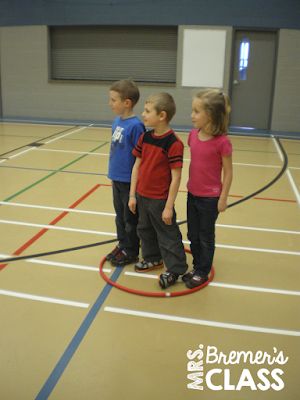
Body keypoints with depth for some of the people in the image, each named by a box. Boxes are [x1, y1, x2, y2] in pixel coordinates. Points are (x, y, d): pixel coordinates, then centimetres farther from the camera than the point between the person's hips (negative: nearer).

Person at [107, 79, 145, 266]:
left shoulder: (135, 125, -19)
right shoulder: (117, 121, 4)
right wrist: (114, 172, 16)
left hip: (129, 180, -7)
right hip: (116, 178, 7)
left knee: (131, 218, 8)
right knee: (120, 215, 19)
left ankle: (131, 252, 22)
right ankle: (122, 246, 34)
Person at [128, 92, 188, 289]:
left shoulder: (173, 143, -21)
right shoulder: (145, 137, 1)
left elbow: (176, 177, -19)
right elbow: (137, 166, 6)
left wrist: (169, 206, -17)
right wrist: (132, 195, 6)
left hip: (160, 199, -7)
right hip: (142, 196, 8)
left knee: (167, 234, 7)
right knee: (145, 229, 23)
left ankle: (175, 269, 24)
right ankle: (153, 258, 44)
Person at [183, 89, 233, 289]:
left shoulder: (222, 141, -21)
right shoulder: (194, 134, -3)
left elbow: (228, 172, -13)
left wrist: (223, 198, -11)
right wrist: (190, 183, 13)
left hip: (210, 198, -6)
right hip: (193, 194, 6)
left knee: (206, 237, 11)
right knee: (193, 235, 18)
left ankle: (202, 272, 28)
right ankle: (197, 267, 37)